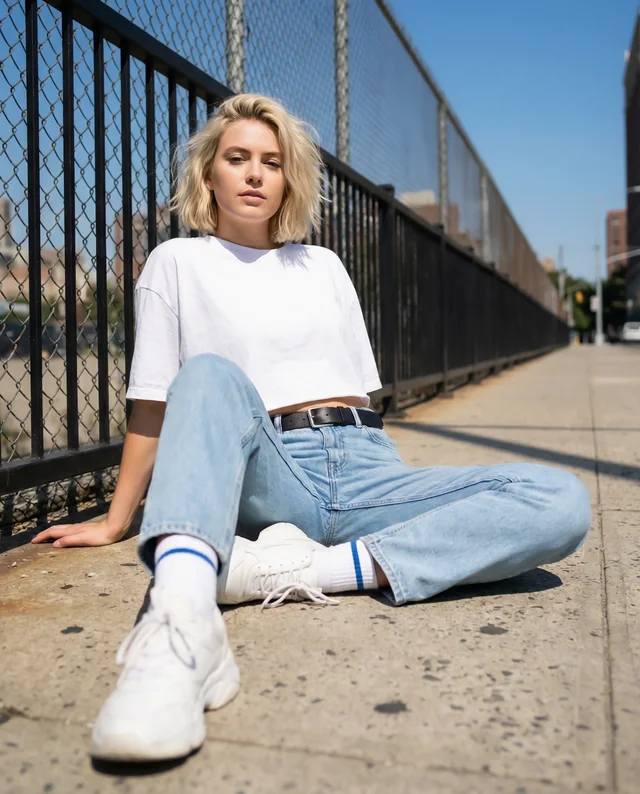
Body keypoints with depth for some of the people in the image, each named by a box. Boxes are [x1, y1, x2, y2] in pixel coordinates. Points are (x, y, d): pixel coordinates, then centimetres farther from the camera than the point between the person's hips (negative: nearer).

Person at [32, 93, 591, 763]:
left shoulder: (324, 265, 22)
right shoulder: (178, 262, 12)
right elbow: (154, 408, 9)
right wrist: (115, 522, 7)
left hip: (363, 469, 4)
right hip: (263, 478, -3)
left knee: (562, 500, -18)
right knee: (209, 376, -35)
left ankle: (305, 569, -29)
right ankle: (184, 631, -55)